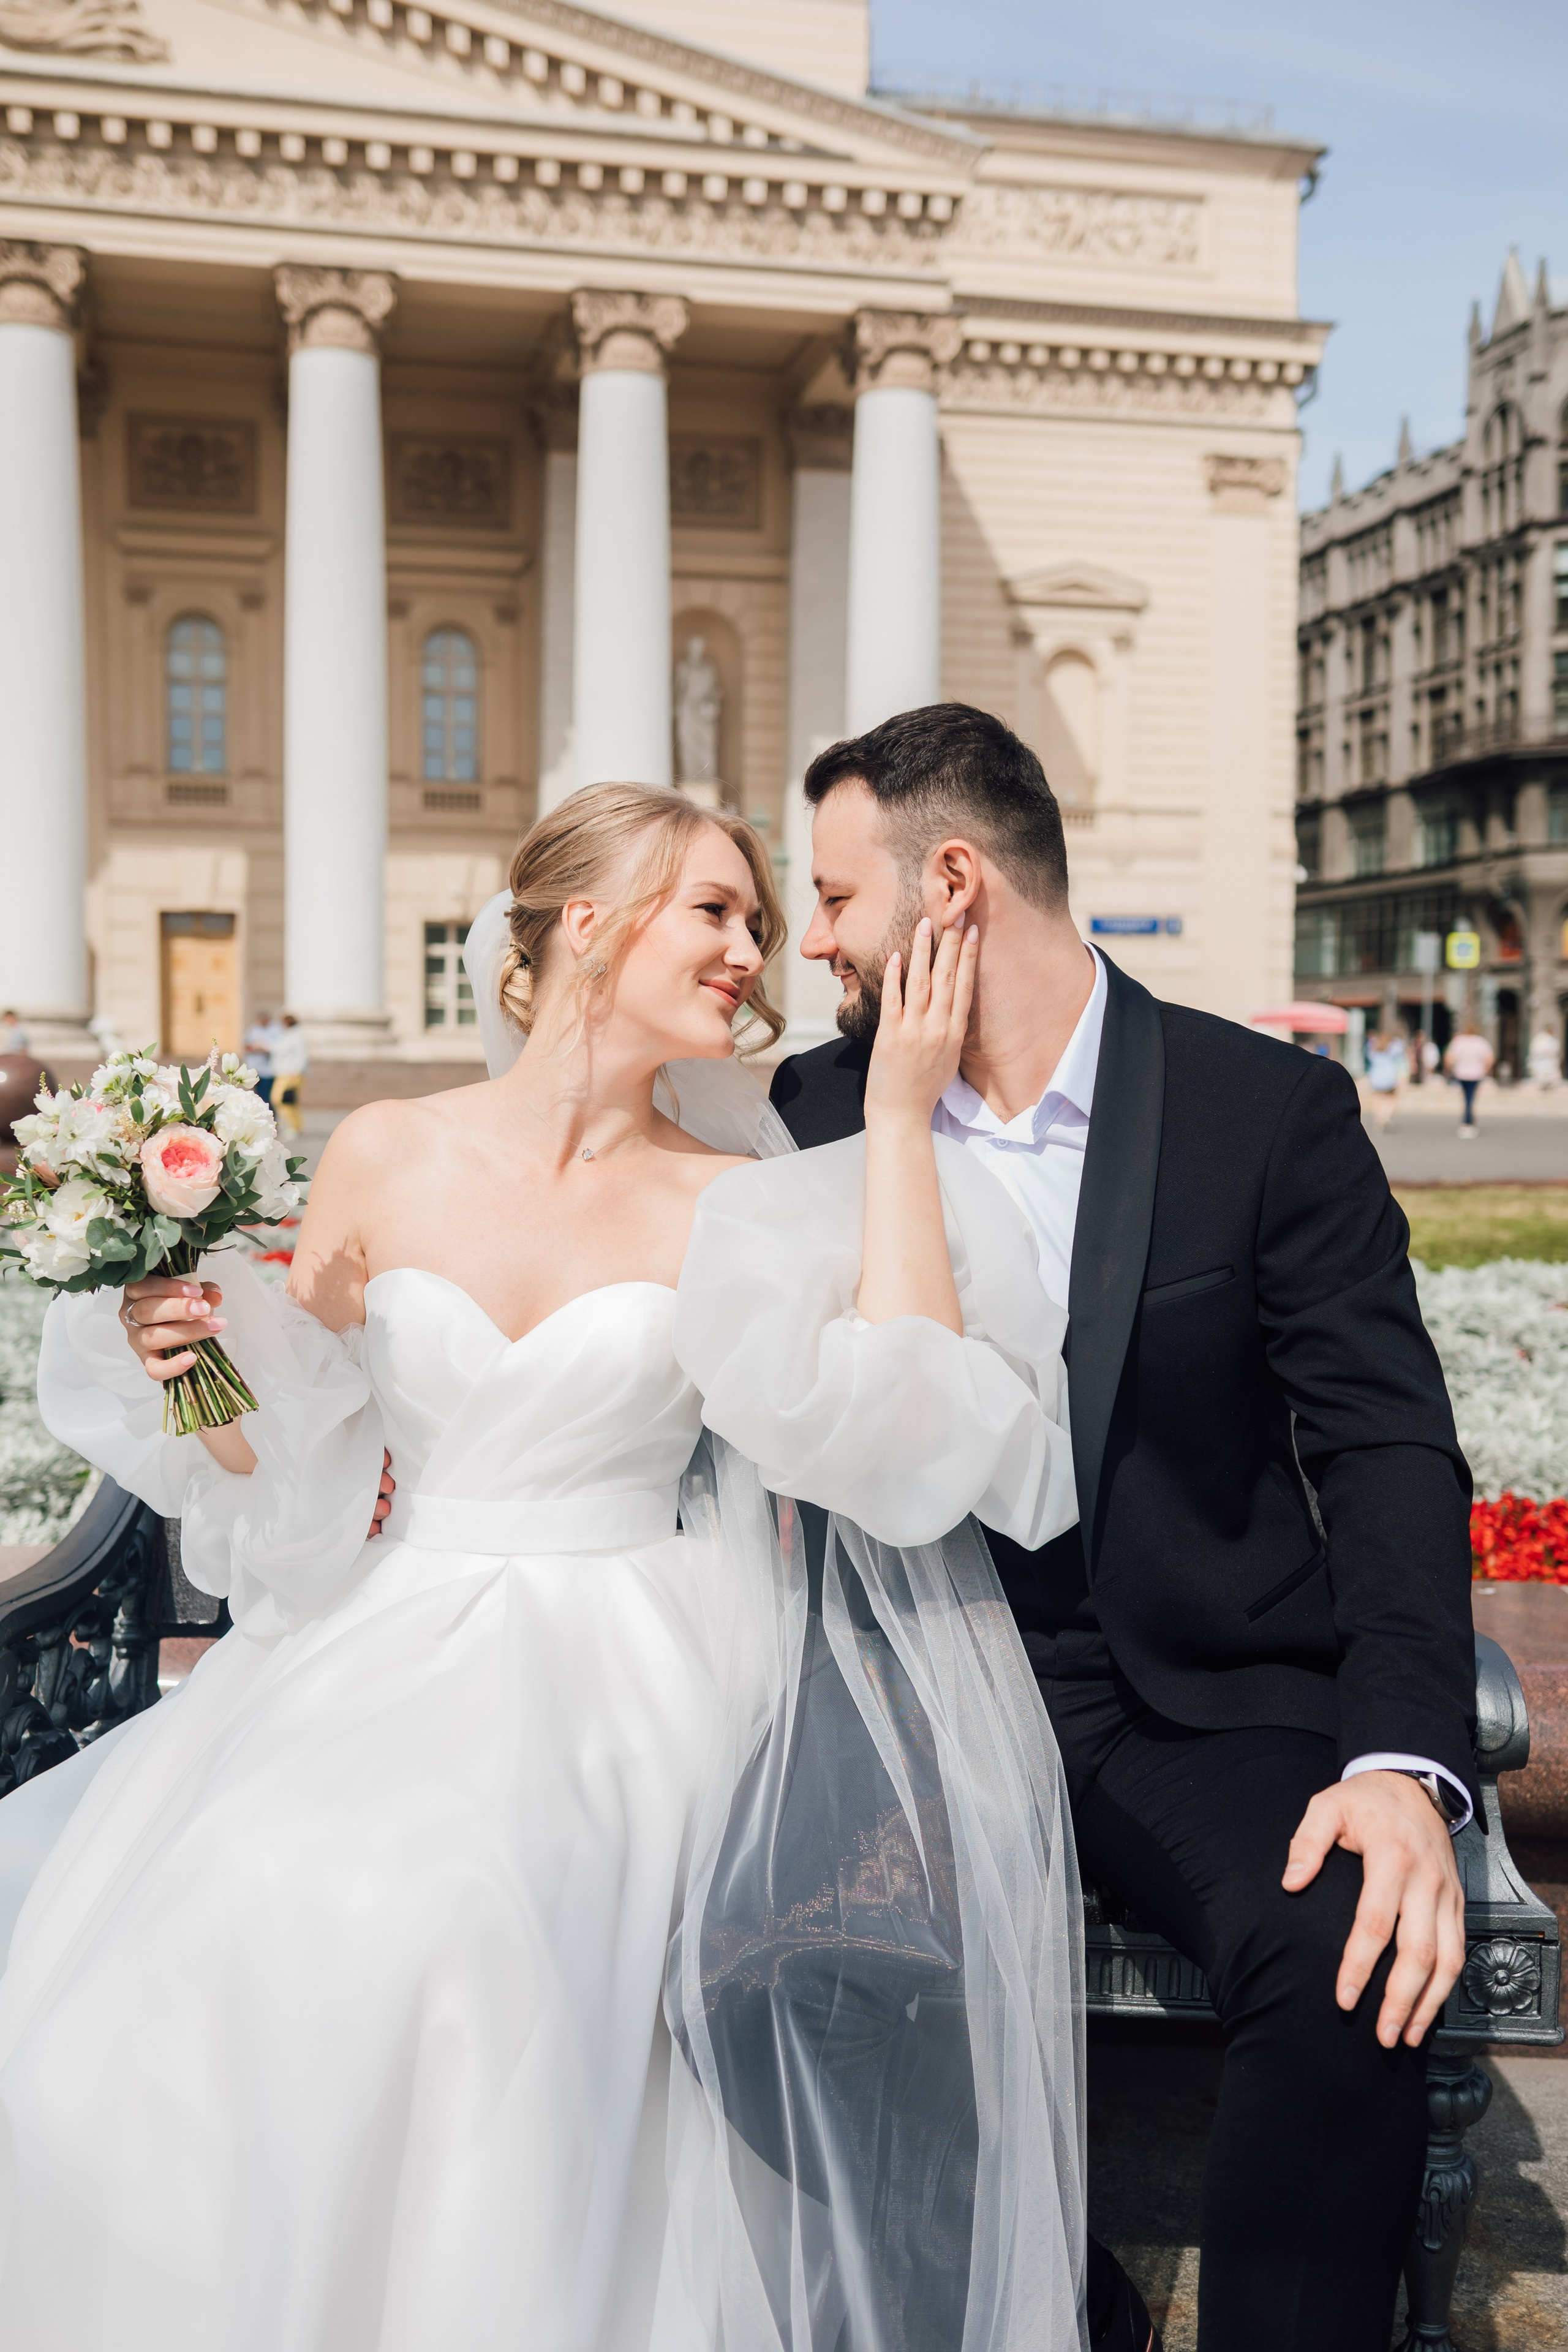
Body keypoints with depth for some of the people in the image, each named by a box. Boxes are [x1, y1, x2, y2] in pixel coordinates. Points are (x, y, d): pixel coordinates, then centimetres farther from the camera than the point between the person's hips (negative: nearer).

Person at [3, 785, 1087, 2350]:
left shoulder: (733, 1208, 3)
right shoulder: (383, 1158, 5)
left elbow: (903, 1415, -13)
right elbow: (278, 1459, 12)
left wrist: (901, 1117, -9)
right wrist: (186, 1361, -9)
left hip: (613, 1682, -2)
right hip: (381, 1652, 2)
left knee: (418, 1909, -29)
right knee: (201, 1914, -23)